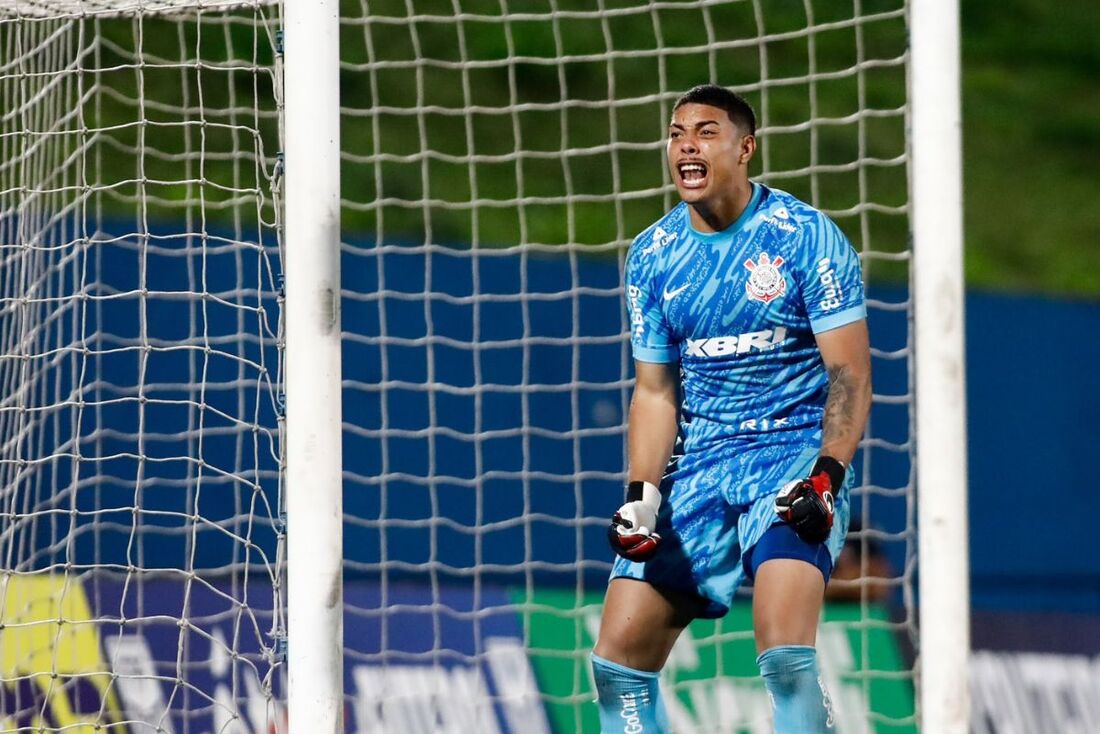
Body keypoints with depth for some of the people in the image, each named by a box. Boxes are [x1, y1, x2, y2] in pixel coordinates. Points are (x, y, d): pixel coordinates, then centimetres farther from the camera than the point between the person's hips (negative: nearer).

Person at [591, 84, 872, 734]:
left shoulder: (806, 237, -7)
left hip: (795, 456, -5)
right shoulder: (653, 256, 8)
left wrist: (827, 474, -22)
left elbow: (851, 374, -9)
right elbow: (655, 391, 13)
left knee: (785, 652, -26)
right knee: (619, 655, -2)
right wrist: (641, 496, -1)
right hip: (698, 467, 5)